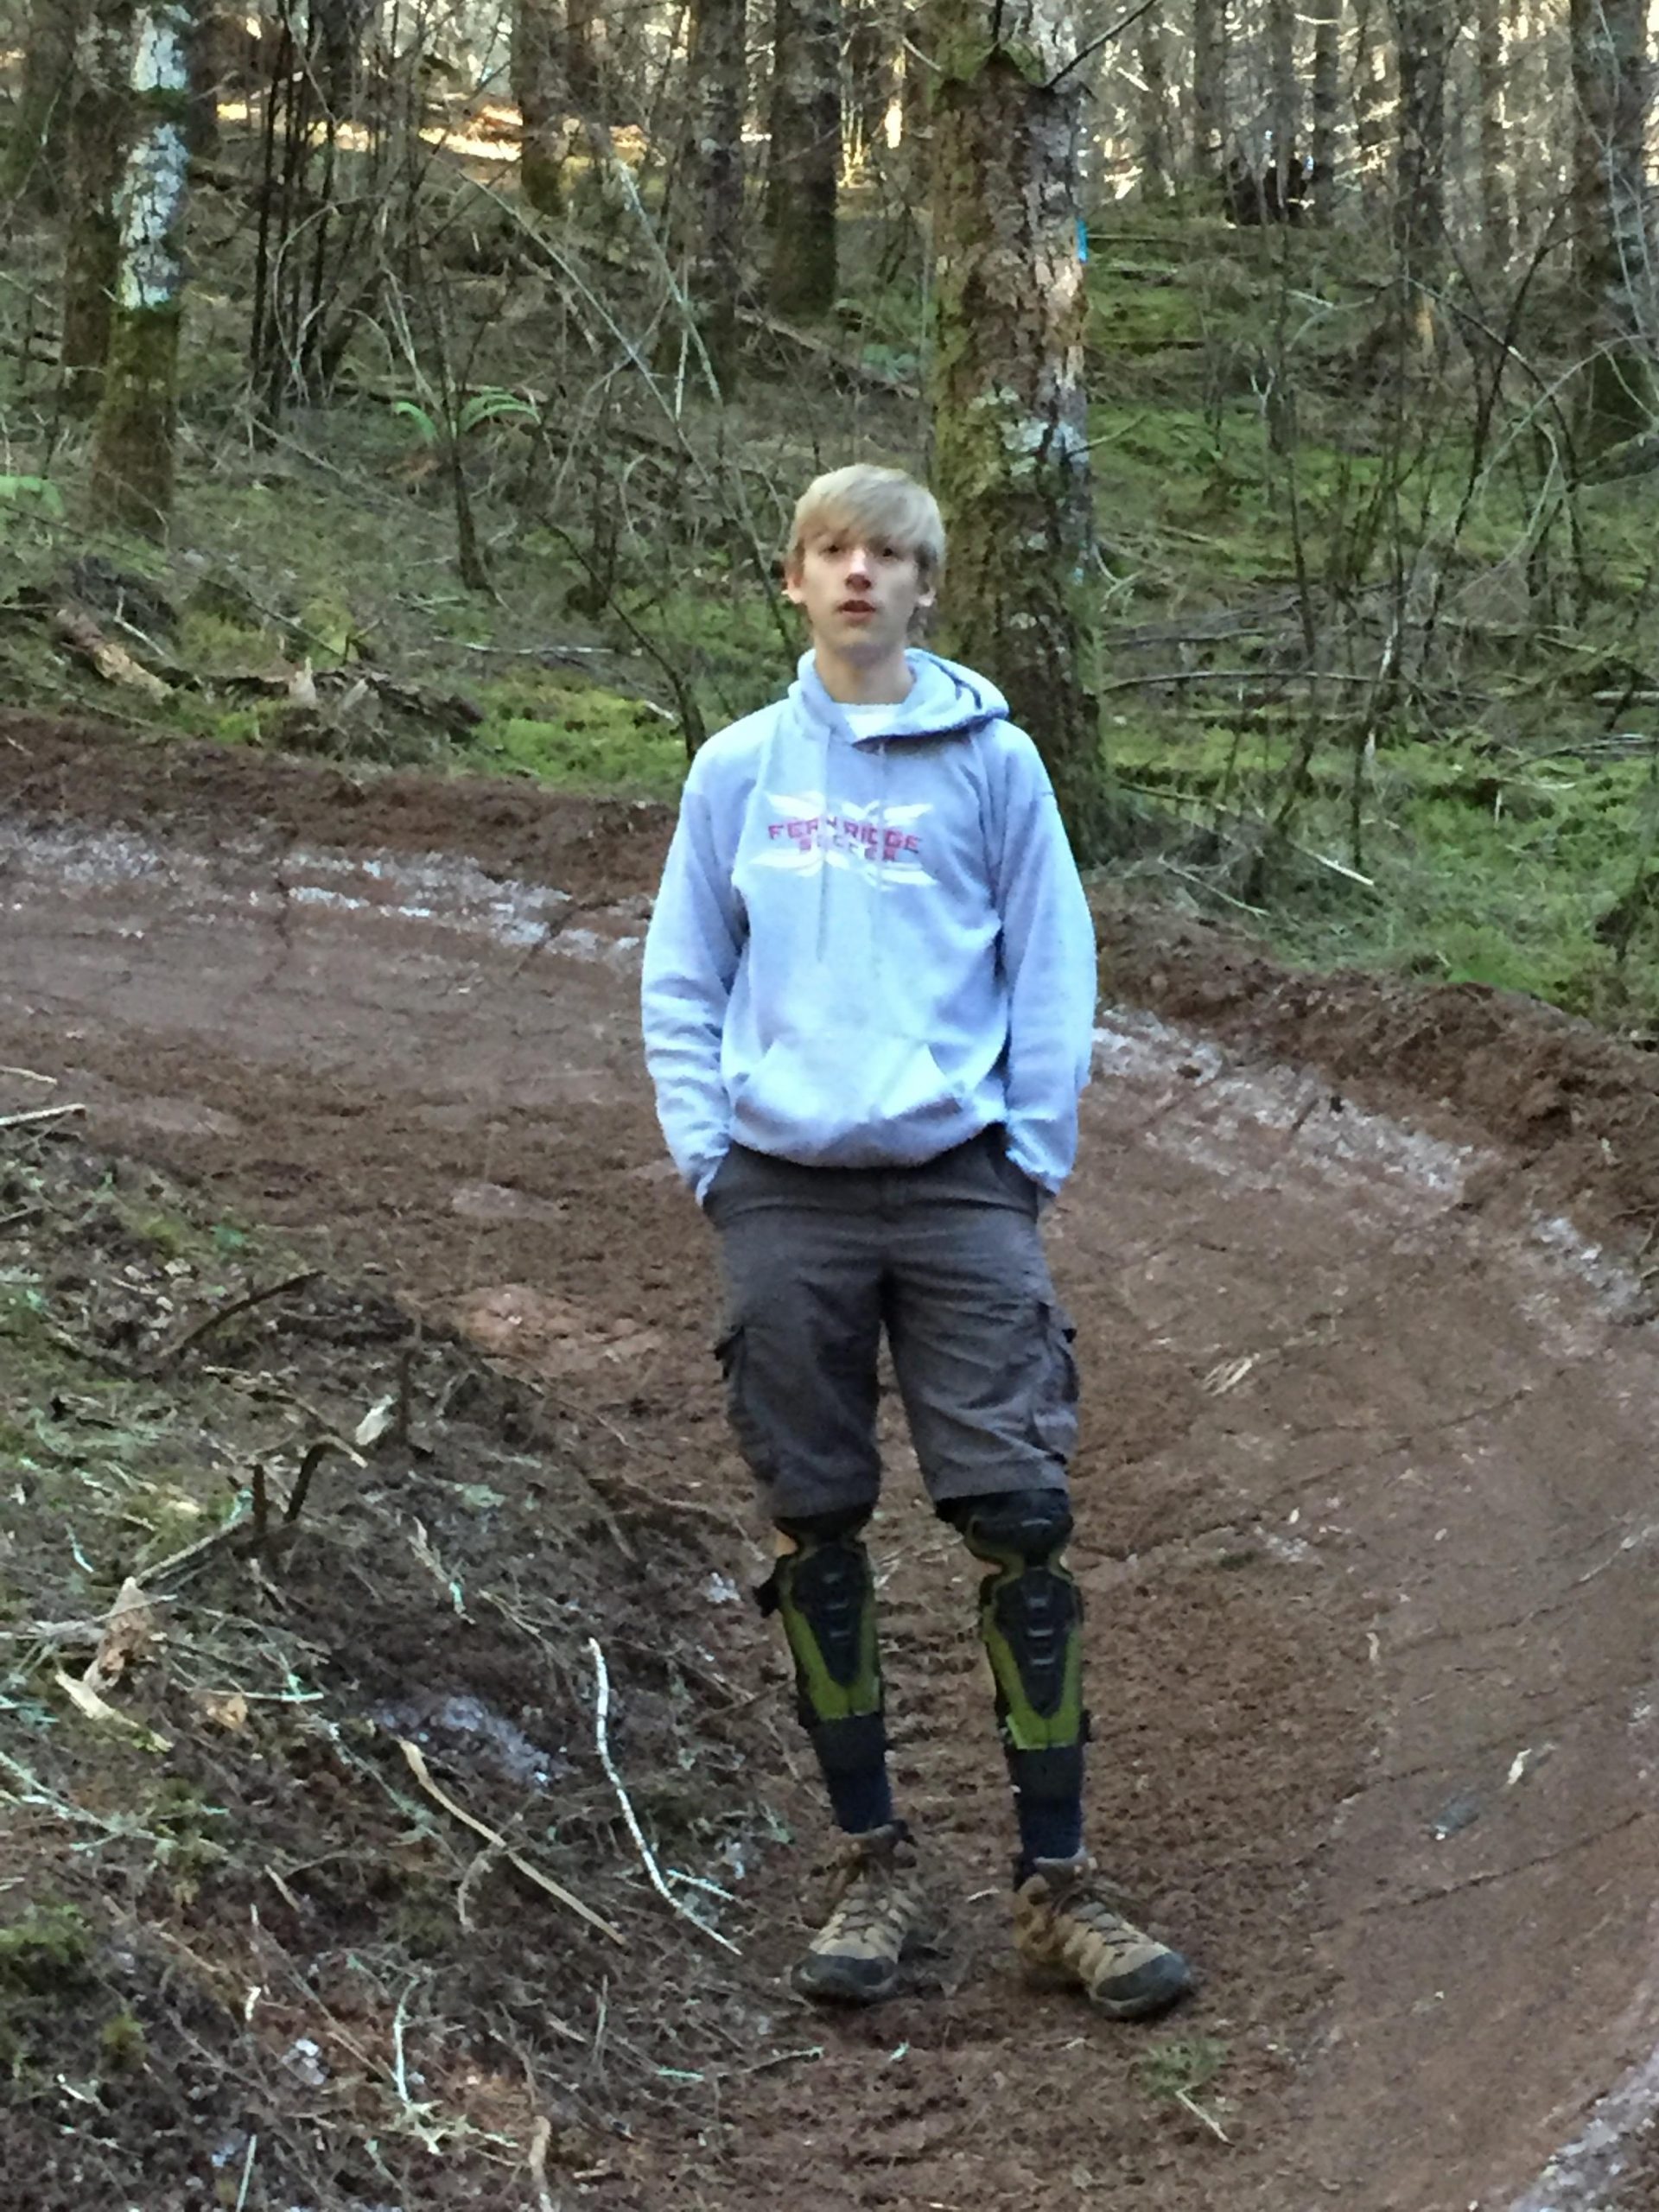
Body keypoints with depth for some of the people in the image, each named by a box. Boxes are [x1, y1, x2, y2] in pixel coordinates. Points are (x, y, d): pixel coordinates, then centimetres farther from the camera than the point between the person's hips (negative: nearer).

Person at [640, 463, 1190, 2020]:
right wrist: (711, 1157, 1)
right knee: (817, 1537, 6)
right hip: (786, 1201, 2)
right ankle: (873, 1868, 18)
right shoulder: (737, 769, 8)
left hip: (960, 1189, -2)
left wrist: (1032, 1160, -3)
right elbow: (683, 983, 11)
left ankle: (1054, 1881, 3)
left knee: (1020, 1524, -6)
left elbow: (1054, 973, 4)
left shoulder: (991, 761, 3)